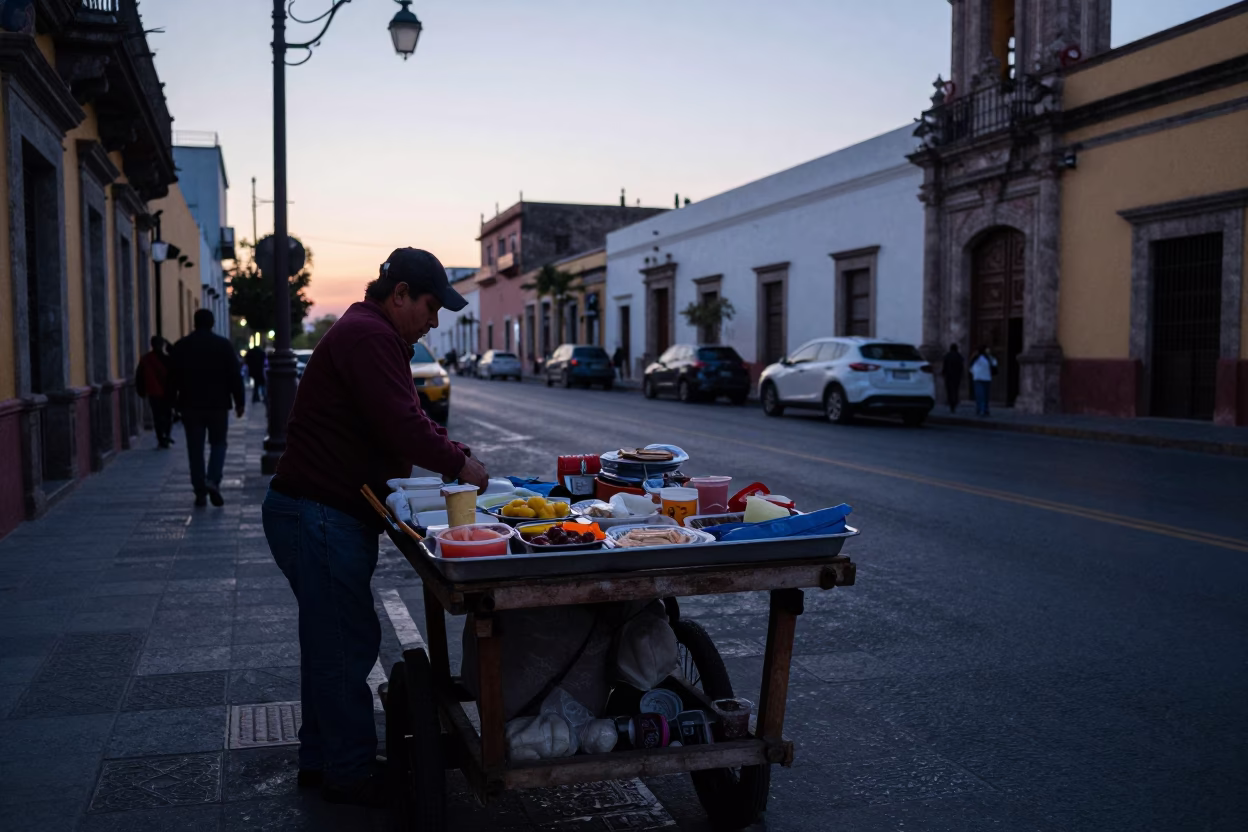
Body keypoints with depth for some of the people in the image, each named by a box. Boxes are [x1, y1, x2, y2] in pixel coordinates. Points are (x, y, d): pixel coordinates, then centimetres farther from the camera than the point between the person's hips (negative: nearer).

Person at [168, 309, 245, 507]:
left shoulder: (180, 346, 3)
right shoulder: (223, 345, -2)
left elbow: (172, 378, 6)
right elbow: (235, 376, -4)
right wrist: (239, 402, 2)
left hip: (190, 405, 1)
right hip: (218, 404, -1)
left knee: (195, 448, 6)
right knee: (218, 443, 10)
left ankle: (200, 492, 6)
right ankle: (213, 481, -11)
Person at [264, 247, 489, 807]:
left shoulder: (371, 335, 19)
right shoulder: (368, 336, -17)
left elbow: (408, 418, 20)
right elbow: (401, 426, -25)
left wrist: (455, 452, 6)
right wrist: (460, 465, -12)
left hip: (320, 514, 11)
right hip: (319, 516, -11)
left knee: (331, 643, 18)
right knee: (347, 645, -2)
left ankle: (321, 760, 31)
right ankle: (350, 774, 11)